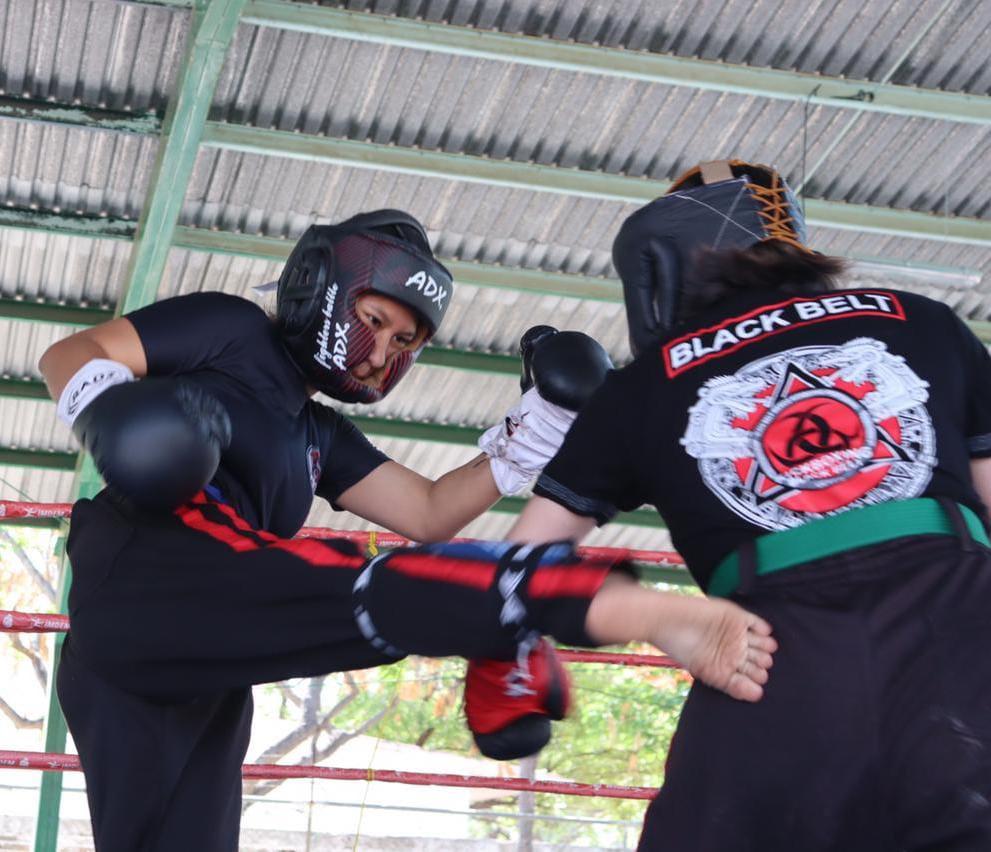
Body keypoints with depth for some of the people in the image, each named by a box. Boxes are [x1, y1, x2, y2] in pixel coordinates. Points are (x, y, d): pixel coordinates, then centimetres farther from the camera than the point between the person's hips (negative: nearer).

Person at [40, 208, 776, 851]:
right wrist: (107, 415, -16)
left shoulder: (321, 438, 33)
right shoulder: (235, 332, 14)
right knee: (352, 590, -30)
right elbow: (69, 356, 6)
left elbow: (429, 513, 22)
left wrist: (542, 423, 16)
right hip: (146, 579, -9)